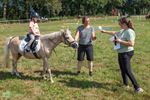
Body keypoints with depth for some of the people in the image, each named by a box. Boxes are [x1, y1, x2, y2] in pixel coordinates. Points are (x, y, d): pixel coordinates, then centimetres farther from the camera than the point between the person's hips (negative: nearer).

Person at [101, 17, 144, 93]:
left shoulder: (129, 32, -19)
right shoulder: (122, 31, 9)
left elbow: (131, 44, -28)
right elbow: (114, 33, 26)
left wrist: (120, 41, -24)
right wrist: (105, 31, 30)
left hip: (126, 53, -10)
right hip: (121, 53, 10)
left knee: (127, 71, -10)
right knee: (122, 69, 18)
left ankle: (137, 87, -4)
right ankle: (125, 84, 32)